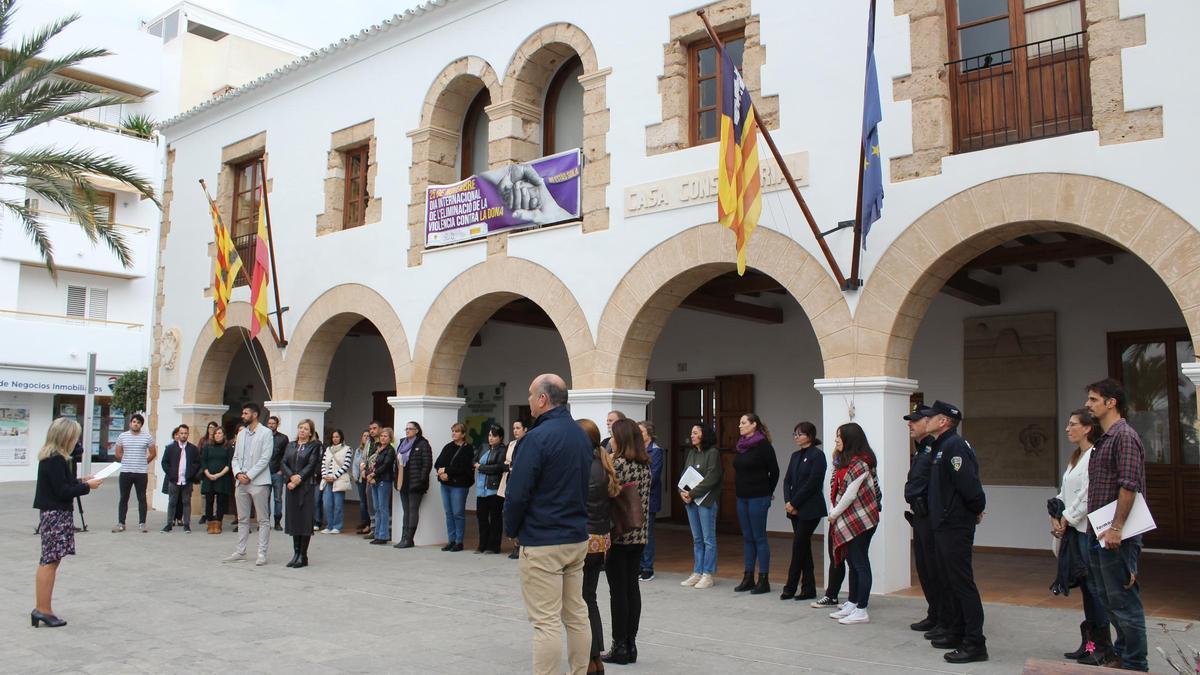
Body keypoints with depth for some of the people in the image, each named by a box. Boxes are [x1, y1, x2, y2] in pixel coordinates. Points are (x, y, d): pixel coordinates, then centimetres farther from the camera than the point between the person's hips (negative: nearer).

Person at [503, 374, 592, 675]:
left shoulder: (538, 437, -16)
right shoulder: (582, 436, 9)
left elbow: (517, 493, -16)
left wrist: (512, 529, 0)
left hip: (542, 543, -8)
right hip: (578, 538, 8)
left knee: (546, 622, -4)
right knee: (576, 615, 14)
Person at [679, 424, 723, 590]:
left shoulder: (713, 452, -8)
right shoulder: (691, 453, 14)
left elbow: (711, 478, -15)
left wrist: (692, 494, -15)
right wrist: (682, 491, -4)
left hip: (706, 500, -7)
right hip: (690, 501, 7)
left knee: (708, 539, 0)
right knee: (697, 539, 12)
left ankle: (708, 575, 5)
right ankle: (697, 573, 18)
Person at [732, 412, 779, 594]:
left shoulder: (763, 445, -11)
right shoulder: (741, 445, 10)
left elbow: (774, 471, -6)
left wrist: (768, 492, 4)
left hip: (758, 498, -7)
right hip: (742, 497, 7)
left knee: (759, 537, -2)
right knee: (747, 538, 12)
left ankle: (764, 581, 5)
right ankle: (748, 578, 19)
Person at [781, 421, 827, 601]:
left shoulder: (817, 455, -9)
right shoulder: (795, 455, 13)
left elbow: (812, 483, -16)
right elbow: (787, 480, 11)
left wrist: (794, 503, -15)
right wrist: (788, 502, -5)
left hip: (810, 509, -7)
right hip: (796, 509, 7)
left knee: (798, 546, -6)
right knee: (804, 547, 9)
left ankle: (790, 588, 0)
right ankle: (808, 589, 14)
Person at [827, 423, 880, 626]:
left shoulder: (860, 463, -17)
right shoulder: (853, 461, 13)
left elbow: (850, 495, -19)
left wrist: (834, 514, -8)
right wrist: (835, 513, 7)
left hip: (860, 520, -10)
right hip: (851, 521, 10)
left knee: (860, 564, -4)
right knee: (854, 563, 15)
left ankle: (861, 611, 1)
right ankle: (852, 604, 23)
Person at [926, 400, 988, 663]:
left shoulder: (955, 446, -17)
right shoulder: (940, 447, 16)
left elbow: (969, 484, -25)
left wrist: (977, 509, -10)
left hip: (956, 526, -10)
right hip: (943, 524, 10)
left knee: (962, 582, -7)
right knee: (948, 581, 17)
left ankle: (974, 643, -3)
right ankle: (954, 632, 27)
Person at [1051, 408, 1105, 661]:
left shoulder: (1096, 456, -13)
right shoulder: (1076, 457, 16)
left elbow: (1087, 496, -18)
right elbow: (1065, 492, 17)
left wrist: (1067, 519, -11)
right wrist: (1055, 517, 5)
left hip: (1089, 529, -9)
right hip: (1073, 529, 9)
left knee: (1093, 585, -4)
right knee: (1085, 586, 12)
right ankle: (1089, 642, 19)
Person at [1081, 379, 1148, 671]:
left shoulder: (1124, 436, -13)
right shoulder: (1104, 439, 17)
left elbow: (1129, 485, -21)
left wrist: (1116, 528, -23)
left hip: (1116, 536, -10)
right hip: (1099, 533, 10)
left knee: (1123, 599, -3)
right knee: (1104, 596, 17)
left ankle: (1134, 664, 6)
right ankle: (1120, 651, 29)